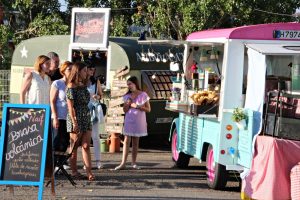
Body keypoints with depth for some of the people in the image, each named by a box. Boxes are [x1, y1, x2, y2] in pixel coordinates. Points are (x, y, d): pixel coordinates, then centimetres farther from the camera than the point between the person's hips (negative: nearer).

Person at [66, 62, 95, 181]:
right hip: (76, 118, -7)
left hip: (86, 118, 7)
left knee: (86, 146, -1)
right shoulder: (71, 86, -7)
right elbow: (70, 105, -11)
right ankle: (74, 171, 9)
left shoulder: (83, 86, 15)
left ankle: (89, 172, -7)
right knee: (74, 146, 2)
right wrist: (74, 122, -16)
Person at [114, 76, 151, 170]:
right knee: (127, 141, -6)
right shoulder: (127, 96, 8)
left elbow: (148, 109, -2)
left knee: (136, 142, 4)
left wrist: (137, 106, -13)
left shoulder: (143, 95, -1)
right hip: (129, 120, 2)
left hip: (139, 121, -1)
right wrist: (128, 103, -9)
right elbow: (125, 110, 9)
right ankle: (123, 163, -11)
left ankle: (133, 162, 11)